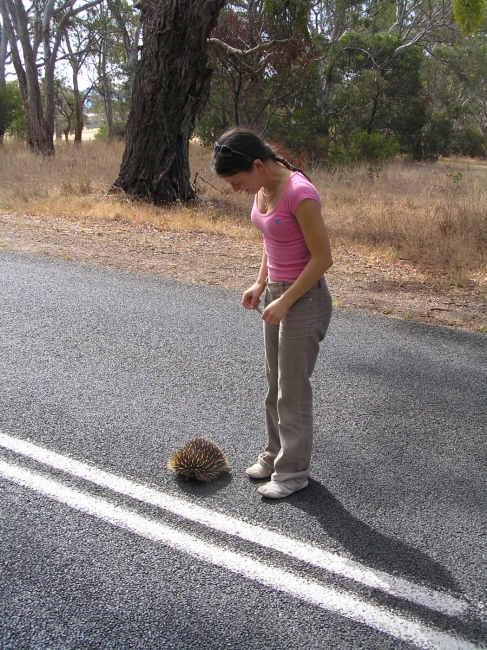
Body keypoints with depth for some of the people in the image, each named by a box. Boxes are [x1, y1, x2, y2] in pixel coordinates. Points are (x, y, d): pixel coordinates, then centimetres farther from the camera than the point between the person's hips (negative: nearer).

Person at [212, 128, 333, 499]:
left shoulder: (299, 194, -25)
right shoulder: (264, 188, 2)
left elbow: (322, 258, -21)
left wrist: (284, 302, -18)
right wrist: (261, 284, 5)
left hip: (304, 300, -9)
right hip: (277, 293, 9)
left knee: (293, 390, 4)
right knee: (276, 384, 19)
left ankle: (292, 471, 20)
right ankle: (275, 453, 36)